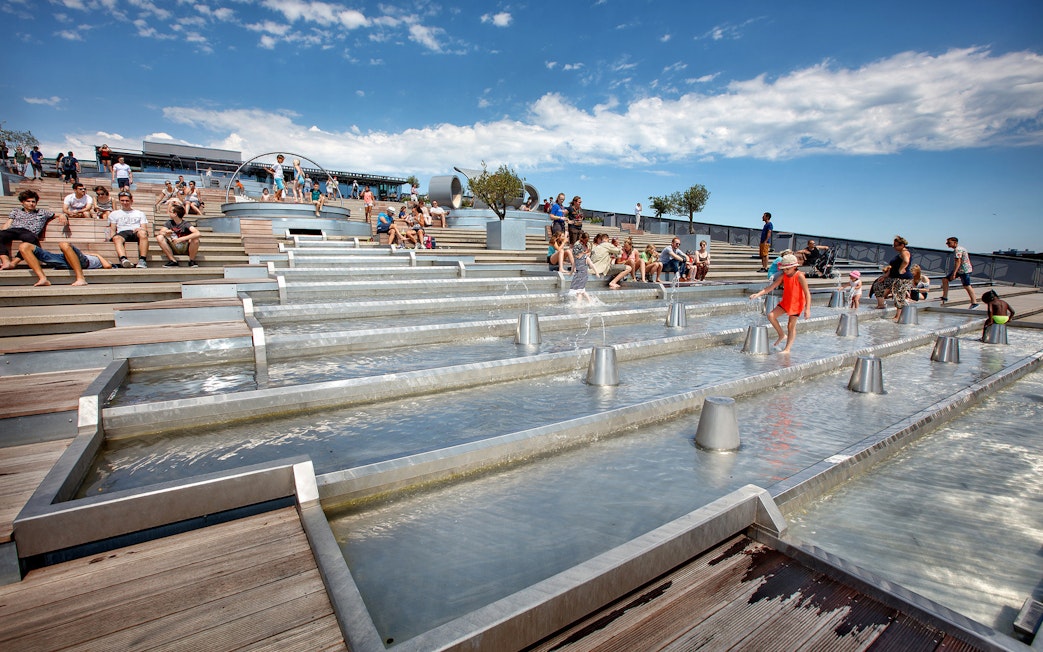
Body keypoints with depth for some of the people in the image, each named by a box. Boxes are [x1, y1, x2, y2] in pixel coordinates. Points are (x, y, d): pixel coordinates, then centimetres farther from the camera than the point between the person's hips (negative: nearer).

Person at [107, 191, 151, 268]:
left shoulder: (139, 213, 30)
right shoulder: (114, 214, 31)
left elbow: (145, 229, 16)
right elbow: (112, 229, 20)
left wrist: (141, 229, -10)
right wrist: (112, 236, -3)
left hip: (136, 232, -1)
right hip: (122, 232, 1)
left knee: (142, 233, -39)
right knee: (117, 238, -37)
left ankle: (142, 260, -50)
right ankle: (123, 259, -63)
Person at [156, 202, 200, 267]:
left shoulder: (185, 224, -13)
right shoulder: (169, 223, 1)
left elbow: (197, 233, -31)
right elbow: (160, 232, -8)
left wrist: (180, 239, -36)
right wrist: (165, 233, -32)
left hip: (185, 248, -4)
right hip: (173, 249, 4)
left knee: (195, 239, -31)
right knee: (159, 237, -18)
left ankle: (191, 261, -12)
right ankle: (173, 261, -13)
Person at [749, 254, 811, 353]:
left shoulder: (799, 276, -20)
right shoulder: (783, 276, -5)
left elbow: (807, 293, -19)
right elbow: (771, 287, -6)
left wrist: (807, 309, -23)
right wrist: (759, 294, -21)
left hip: (796, 304, -6)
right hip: (785, 302, 6)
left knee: (791, 325, 1)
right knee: (771, 315, -8)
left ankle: (787, 348, 10)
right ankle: (782, 335, 11)